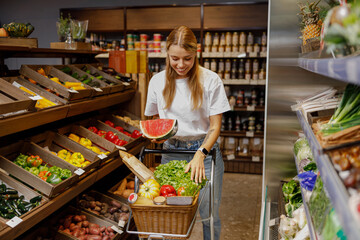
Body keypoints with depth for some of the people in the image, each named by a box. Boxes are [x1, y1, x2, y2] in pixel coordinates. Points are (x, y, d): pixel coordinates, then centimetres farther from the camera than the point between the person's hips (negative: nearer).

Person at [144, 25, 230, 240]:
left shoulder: (210, 80, -8)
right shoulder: (158, 81, 1)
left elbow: (215, 126, -8)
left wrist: (200, 154, -22)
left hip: (204, 150, -2)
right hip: (171, 150, 2)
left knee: (209, 216, 3)